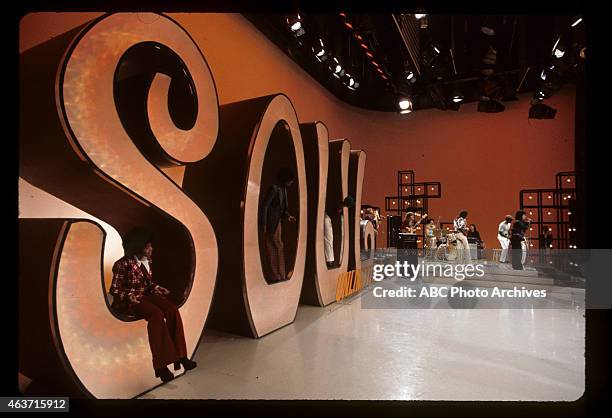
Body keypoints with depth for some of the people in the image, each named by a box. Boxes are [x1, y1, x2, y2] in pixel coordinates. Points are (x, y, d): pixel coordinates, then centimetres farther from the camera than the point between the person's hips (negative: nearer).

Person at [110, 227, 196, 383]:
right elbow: (114, 290, -8)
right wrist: (129, 296, -25)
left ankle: (179, 355, -19)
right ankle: (160, 365, -30)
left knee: (172, 310, -23)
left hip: (146, 296, 6)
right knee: (156, 315, -34)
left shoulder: (148, 261, 8)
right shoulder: (123, 264, -12)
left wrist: (157, 288, 1)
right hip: (128, 300, -6)